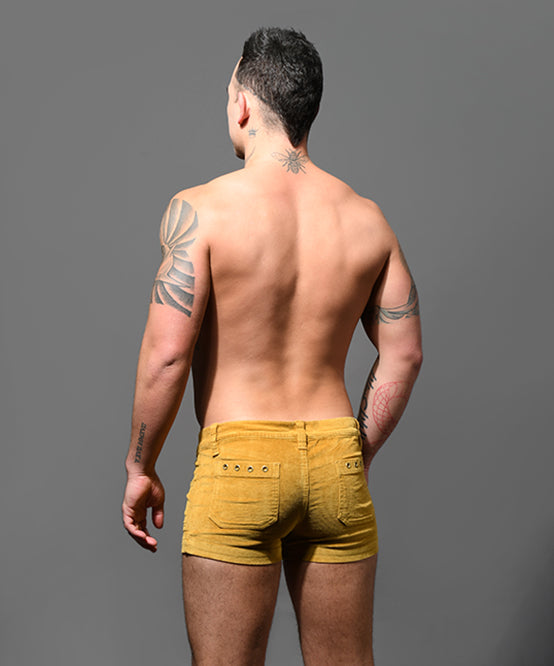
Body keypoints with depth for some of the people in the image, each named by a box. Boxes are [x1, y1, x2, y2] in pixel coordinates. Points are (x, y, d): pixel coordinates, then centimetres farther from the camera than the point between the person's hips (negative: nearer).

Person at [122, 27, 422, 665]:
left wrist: (139, 469, 0)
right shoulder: (366, 217, 4)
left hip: (238, 463, -4)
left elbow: (167, 354, -13)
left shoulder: (200, 208, -9)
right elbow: (403, 355, 6)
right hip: (335, 457, 4)